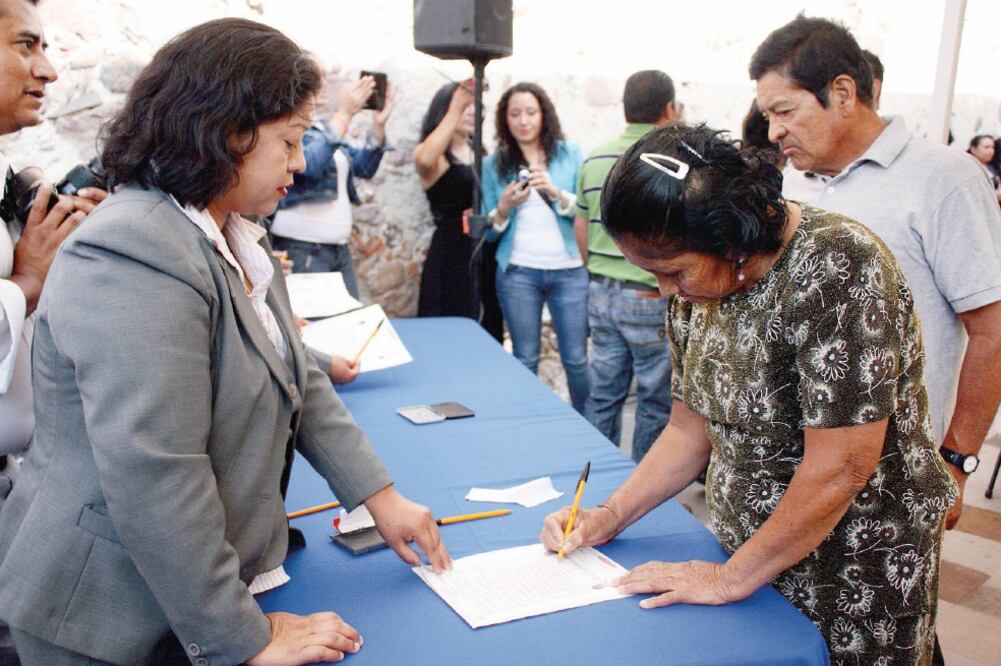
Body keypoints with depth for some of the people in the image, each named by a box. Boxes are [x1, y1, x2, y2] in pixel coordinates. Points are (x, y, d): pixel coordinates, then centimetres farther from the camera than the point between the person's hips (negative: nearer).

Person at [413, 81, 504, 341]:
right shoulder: (432, 154, -4)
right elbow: (425, 160, -30)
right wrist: (457, 109, -31)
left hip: (488, 252, 6)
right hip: (452, 253, -6)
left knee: (488, 330, 11)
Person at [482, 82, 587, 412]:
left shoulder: (571, 154, 3)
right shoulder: (494, 164, 6)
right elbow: (488, 231, 8)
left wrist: (557, 193, -16)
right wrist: (504, 208, -12)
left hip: (570, 270, -1)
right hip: (518, 272, 1)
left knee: (577, 358, 1)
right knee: (525, 359, 8)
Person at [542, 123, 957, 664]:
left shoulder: (836, 268, -25)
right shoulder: (697, 284, -3)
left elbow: (839, 468, -26)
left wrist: (732, 578, -17)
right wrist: (608, 517, -4)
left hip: (854, 574, -6)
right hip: (749, 554, 6)